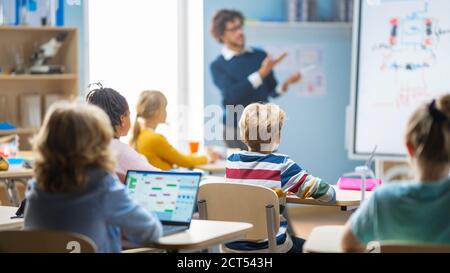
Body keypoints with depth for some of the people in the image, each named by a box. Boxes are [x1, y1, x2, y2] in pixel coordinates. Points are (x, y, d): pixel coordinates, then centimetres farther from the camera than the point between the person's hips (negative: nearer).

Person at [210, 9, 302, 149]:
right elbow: (232, 94, -18)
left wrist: (286, 83, -8)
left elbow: (272, 90, 15)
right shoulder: (218, 65, -3)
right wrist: (262, 73, -20)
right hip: (237, 130, -3)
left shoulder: (260, 55, 8)